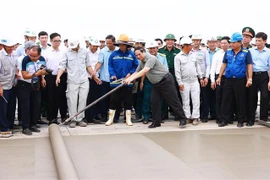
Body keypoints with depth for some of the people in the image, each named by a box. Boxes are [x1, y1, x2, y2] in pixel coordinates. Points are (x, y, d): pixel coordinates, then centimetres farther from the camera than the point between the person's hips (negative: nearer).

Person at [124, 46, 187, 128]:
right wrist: (127, 79, -5)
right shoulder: (141, 62, 8)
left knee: (173, 100, -4)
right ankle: (156, 121, 10)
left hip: (166, 81, -9)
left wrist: (132, 78, -37)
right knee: (154, 101, 2)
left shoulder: (151, 58, -21)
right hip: (156, 84, 9)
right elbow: (136, 72, 11)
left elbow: (145, 71, -32)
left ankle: (182, 119, 4)